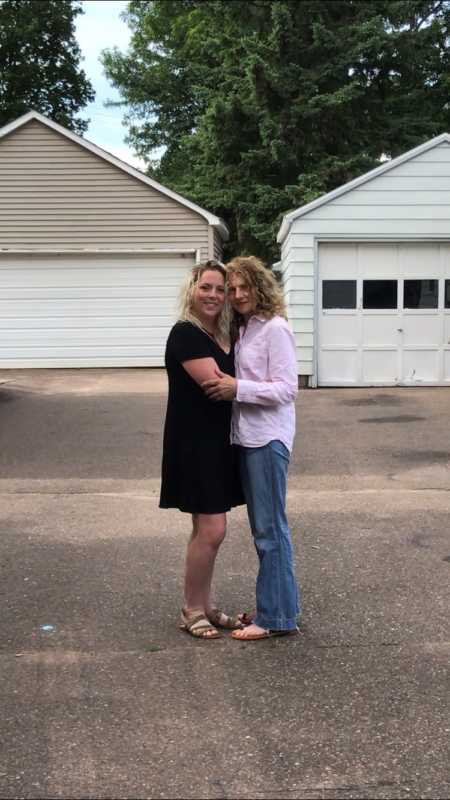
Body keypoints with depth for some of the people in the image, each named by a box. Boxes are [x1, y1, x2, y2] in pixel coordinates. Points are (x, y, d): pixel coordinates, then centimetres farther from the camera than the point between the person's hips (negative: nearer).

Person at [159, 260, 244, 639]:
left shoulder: (221, 336, 13)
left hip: (219, 441, 8)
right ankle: (192, 611, 8)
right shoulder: (185, 334, -13)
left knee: (209, 527, 13)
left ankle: (205, 605, 23)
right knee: (211, 529, -7)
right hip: (194, 442, -8)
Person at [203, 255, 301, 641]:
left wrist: (237, 388, -21)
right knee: (263, 525, 15)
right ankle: (275, 605, 25)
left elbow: (287, 388, -17)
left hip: (268, 438, -9)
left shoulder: (275, 328, -12)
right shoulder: (244, 329, 14)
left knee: (269, 527, -3)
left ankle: (276, 616, 4)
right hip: (247, 436, 9)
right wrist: (226, 386, 2)